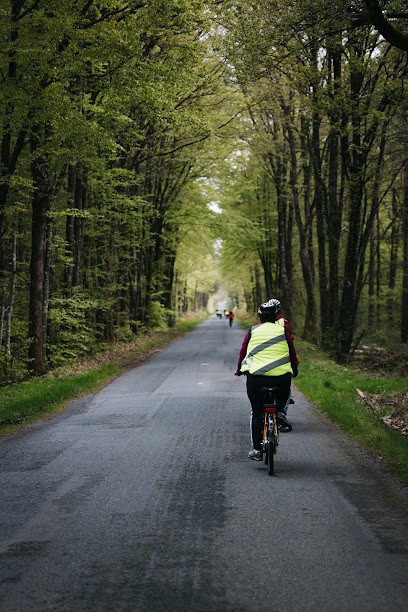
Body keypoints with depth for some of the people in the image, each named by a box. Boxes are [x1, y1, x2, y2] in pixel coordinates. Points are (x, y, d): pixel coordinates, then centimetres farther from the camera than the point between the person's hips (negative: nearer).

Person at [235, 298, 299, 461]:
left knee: (257, 414, 11)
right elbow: (292, 352, 11)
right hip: (281, 377, -1)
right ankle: (280, 412, 4)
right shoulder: (283, 330, 6)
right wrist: (295, 371, 27)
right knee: (285, 393, 32)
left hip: (255, 378, 1)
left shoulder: (253, 331, 8)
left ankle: (257, 450, 10)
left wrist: (239, 370, 29)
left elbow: (243, 352, 13)